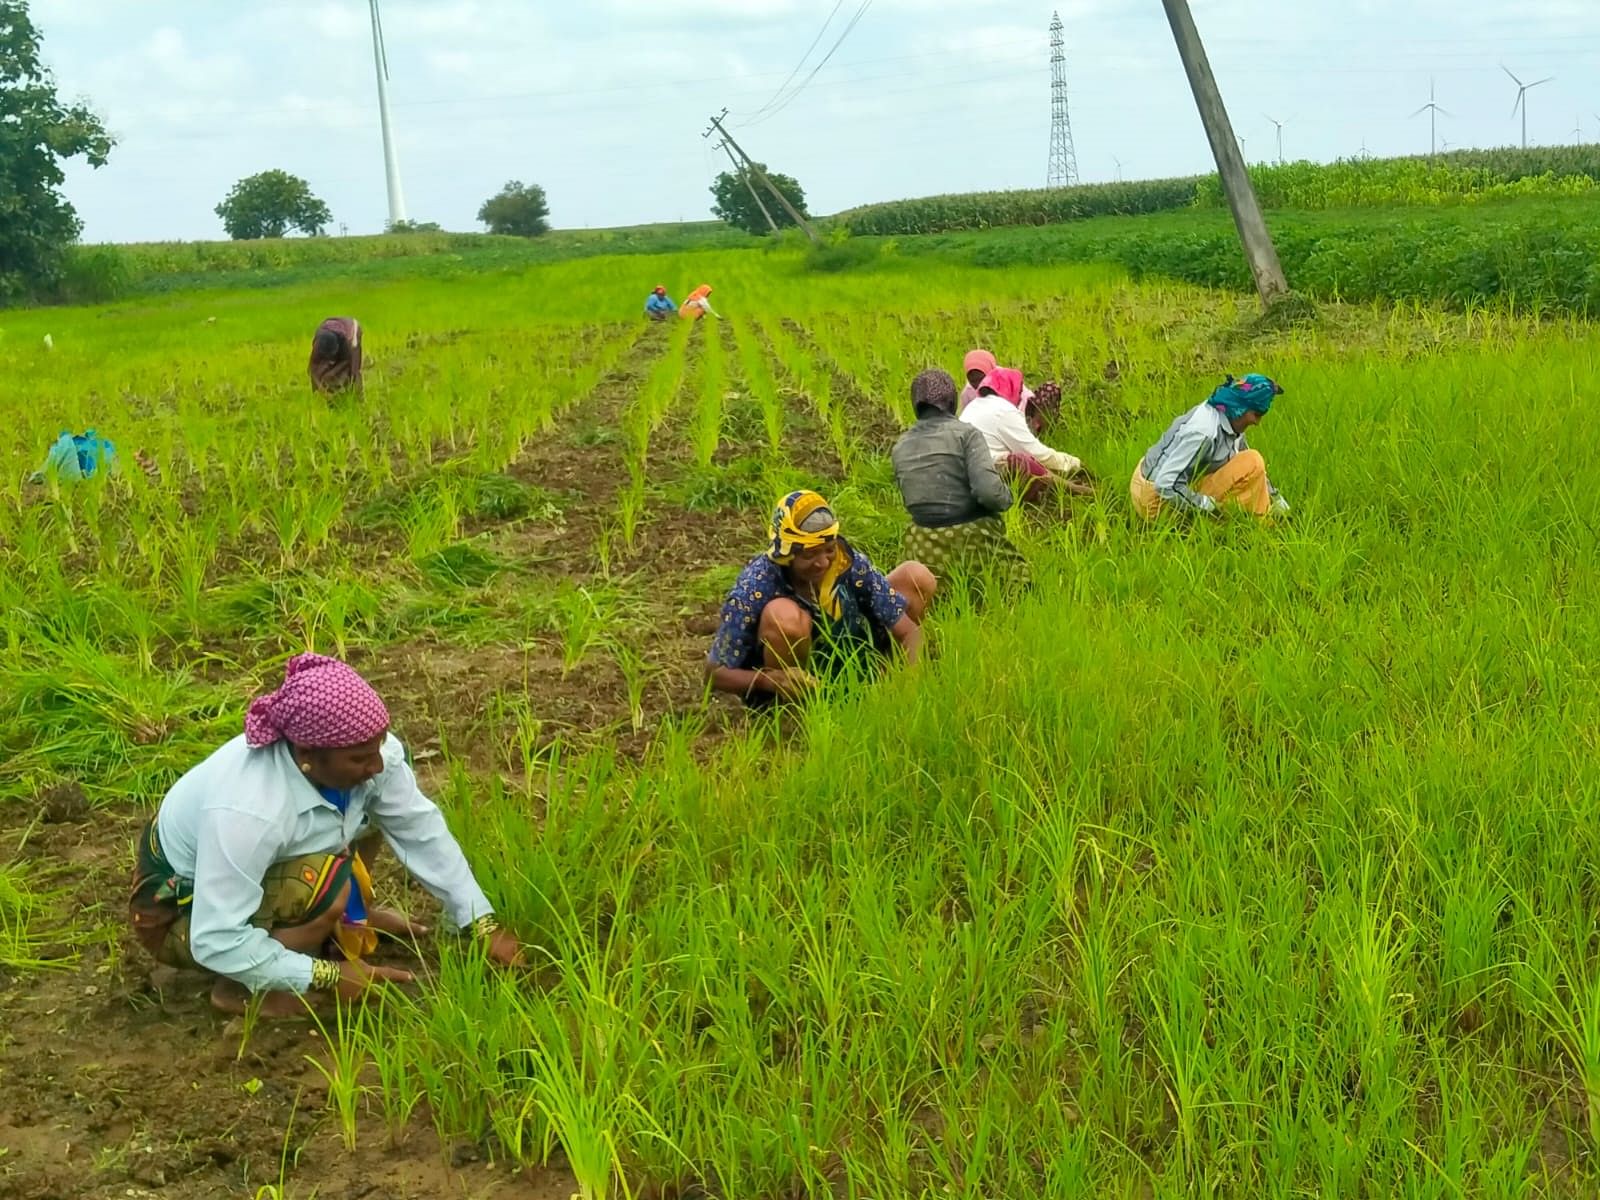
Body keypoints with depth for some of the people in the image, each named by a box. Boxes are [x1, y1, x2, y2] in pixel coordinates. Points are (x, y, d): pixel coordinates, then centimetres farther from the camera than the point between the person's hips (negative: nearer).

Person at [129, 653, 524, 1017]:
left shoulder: (366, 752, -22)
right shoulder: (248, 812, -41)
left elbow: (422, 830, -10)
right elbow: (218, 942, -37)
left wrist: (484, 926, -11)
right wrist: (327, 975, -30)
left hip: (271, 866, 7)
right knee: (325, 883, -33)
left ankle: (348, 916, 11)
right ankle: (242, 987, -8)